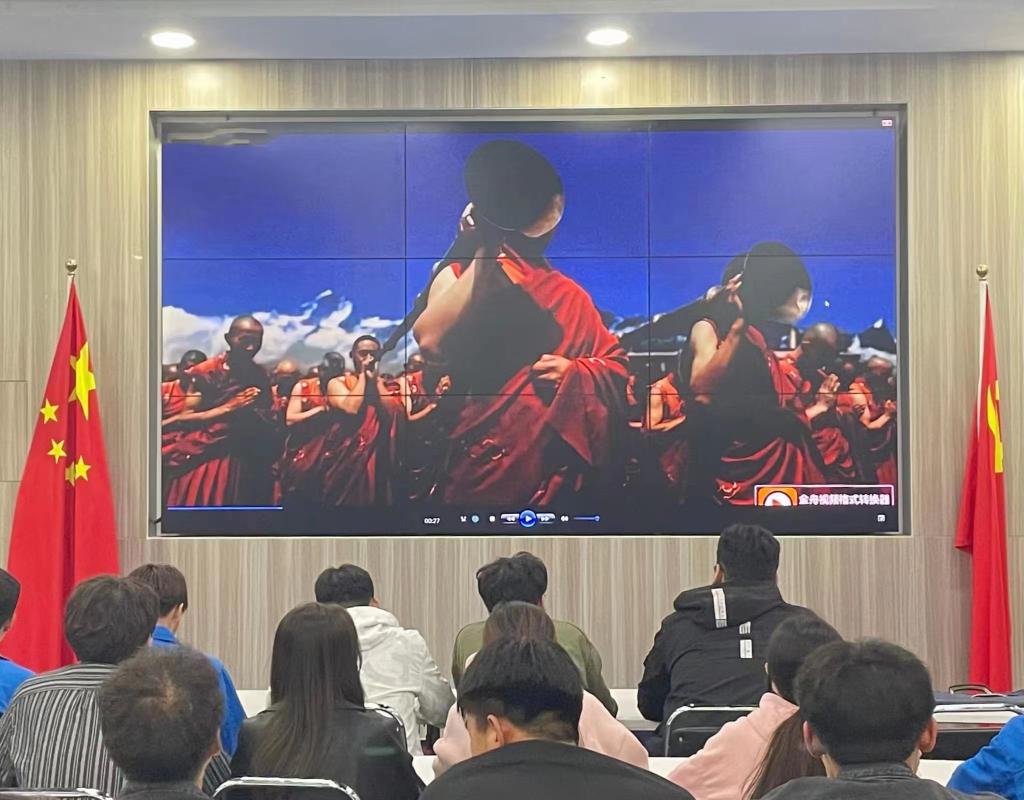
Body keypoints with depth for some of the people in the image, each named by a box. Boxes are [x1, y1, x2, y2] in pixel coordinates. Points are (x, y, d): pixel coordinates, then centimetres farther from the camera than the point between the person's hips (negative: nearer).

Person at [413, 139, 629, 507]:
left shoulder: (568, 295, 12)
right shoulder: (457, 276, 3)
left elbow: (615, 363, 13)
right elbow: (427, 341, -17)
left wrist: (575, 372, -10)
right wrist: (483, 254, -12)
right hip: (478, 460, -2)